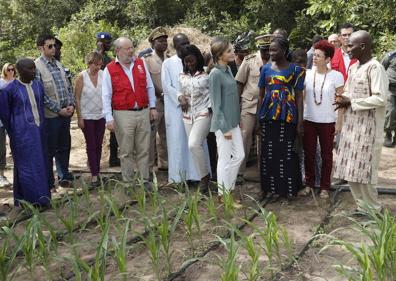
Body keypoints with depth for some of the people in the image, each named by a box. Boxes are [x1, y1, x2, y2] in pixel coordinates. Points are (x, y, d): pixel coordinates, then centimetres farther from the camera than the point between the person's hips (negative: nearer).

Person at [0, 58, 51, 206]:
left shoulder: (38, 85, 5)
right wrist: (13, 132, 7)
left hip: (39, 131, 5)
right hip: (22, 133, -5)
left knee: (40, 164, 10)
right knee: (26, 165, -1)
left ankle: (41, 198, 21)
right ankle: (31, 200, 6)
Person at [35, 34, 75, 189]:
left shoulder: (59, 64, 11)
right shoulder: (36, 66, -10)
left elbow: (68, 87, 14)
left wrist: (71, 105, -1)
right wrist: (58, 110, -14)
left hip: (66, 113, 6)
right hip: (50, 115, -6)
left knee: (64, 147, 15)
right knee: (49, 150, 4)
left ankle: (64, 177, 28)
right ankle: (49, 182, 16)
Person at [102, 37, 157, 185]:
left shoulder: (141, 63, 8)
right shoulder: (109, 69, -2)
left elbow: (149, 87, 13)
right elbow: (106, 96, -4)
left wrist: (152, 107, 8)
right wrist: (109, 118, -9)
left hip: (144, 113, 3)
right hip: (123, 115, -3)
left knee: (143, 150, 9)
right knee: (126, 151, 4)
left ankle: (145, 181, 18)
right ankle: (128, 183, 15)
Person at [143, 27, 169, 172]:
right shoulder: (147, 59, -4)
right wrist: (161, 95, -12)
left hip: (168, 101, 6)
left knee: (165, 134, 12)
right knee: (150, 134, -3)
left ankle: (164, 163, 24)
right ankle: (148, 167, 4)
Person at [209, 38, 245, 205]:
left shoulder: (228, 69, 8)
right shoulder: (215, 74, -17)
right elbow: (216, 105, -17)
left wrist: (236, 121, 17)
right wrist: (225, 128, -17)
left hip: (233, 122, 8)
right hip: (223, 124, -8)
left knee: (239, 156, 14)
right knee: (225, 160, 2)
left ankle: (228, 188, 29)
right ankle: (223, 195, 17)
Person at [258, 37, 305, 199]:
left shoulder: (296, 69, -2)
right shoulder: (266, 68, 7)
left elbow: (299, 97, -2)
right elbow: (261, 94, 12)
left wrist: (300, 122, -7)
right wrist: (258, 116, 8)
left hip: (288, 117, -3)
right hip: (268, 116, 3)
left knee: (287, 153, 1)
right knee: (269, 153, 7)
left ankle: (288, 188, 13)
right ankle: (271, 187, 18)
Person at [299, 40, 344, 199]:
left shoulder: (336, 76, -7)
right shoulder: (307, 74, 0)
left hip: (327, 121, -2)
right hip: (308, 120, 2)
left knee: (326, 155, 8)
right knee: (309, 154, 9)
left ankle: (324, 187, 19)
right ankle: (309, 184, 23)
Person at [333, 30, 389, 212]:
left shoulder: (375, 68, -14)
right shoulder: (353, 67, 12)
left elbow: (380, 99, -21)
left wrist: (351, 102, -18)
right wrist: (343, 98, -2)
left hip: (367, 127, -8)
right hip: (351, 124, 8)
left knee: (362, 171, -3)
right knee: (351, 169, 11)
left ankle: (374, 210, 14)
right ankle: (363, 206, 24)